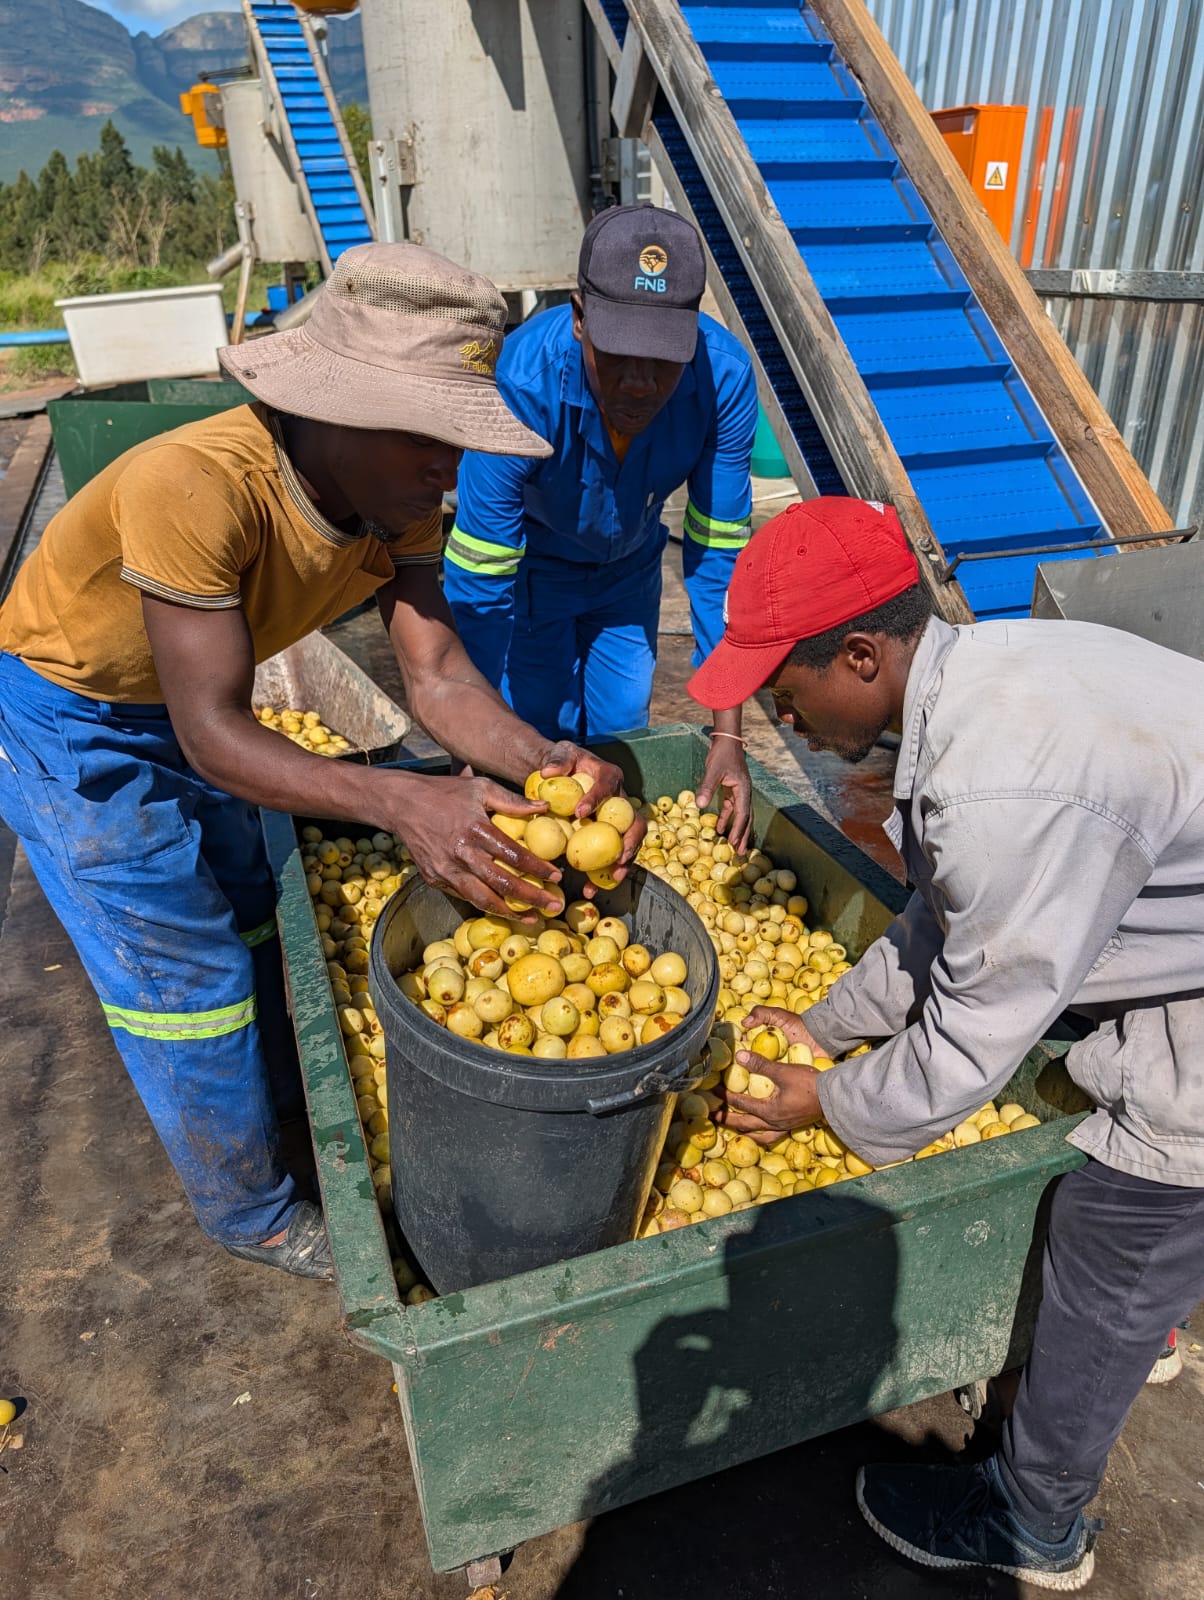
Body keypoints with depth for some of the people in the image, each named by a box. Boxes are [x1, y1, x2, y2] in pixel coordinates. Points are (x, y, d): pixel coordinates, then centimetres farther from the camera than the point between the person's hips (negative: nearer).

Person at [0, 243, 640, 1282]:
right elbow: (212, 735, -38)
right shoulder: (193, 486, -39)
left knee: (249, 913, 19)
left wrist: (543, 763, -38)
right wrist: (400, 803, -51)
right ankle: (253, 1211, 23)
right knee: (186, 973, 0)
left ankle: (280, 1100, 46)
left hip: (182, 711, 7)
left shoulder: (401, 495, -17)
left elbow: (437, 675, -20)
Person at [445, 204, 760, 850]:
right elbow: (477, 588, -34)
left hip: (629, 566, 3)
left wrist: (727, 735, -26)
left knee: (622, 737, 6)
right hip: (530, 565, -2)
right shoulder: (521, 384, -38)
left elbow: (719, 557, -23)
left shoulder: (723, 377, -30)